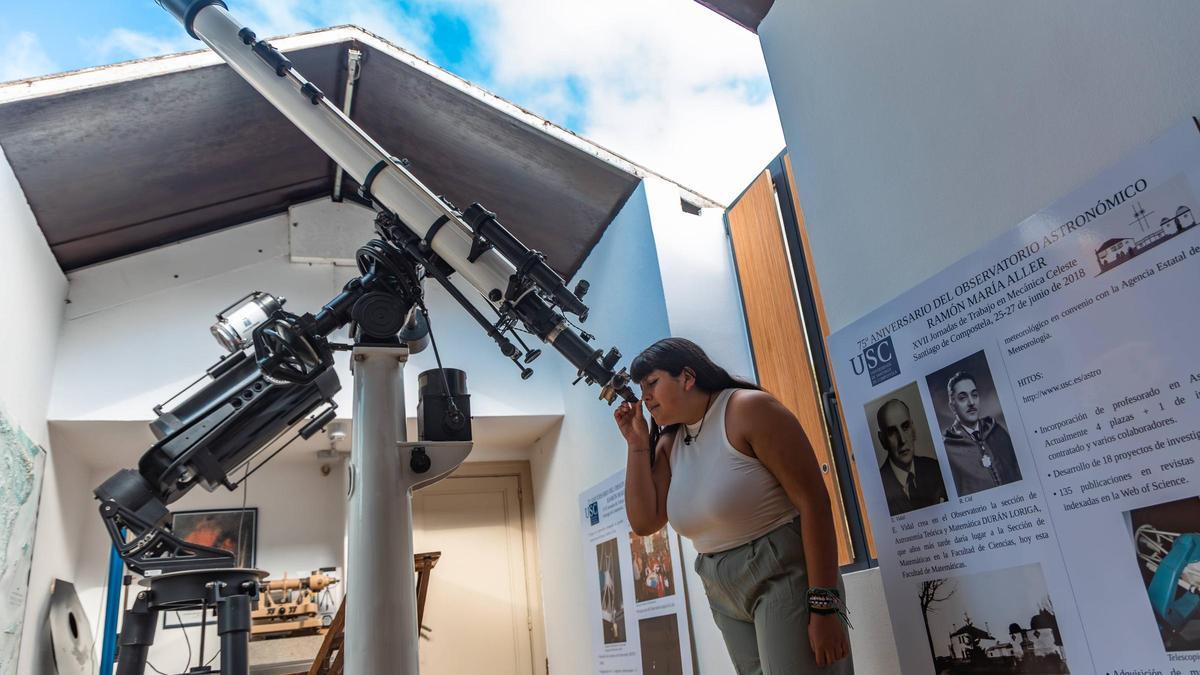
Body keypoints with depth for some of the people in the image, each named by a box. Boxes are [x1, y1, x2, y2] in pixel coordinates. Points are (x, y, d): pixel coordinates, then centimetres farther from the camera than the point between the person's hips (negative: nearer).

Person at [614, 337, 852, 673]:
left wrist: (824, 606, -22)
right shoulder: (669, 444, 8)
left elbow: (813, 501, -18)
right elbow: (644, 522, 4)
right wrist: (637, 443, -1)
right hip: (725, 596, 7)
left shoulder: (748, 409, -13)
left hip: (783, 575, -6)